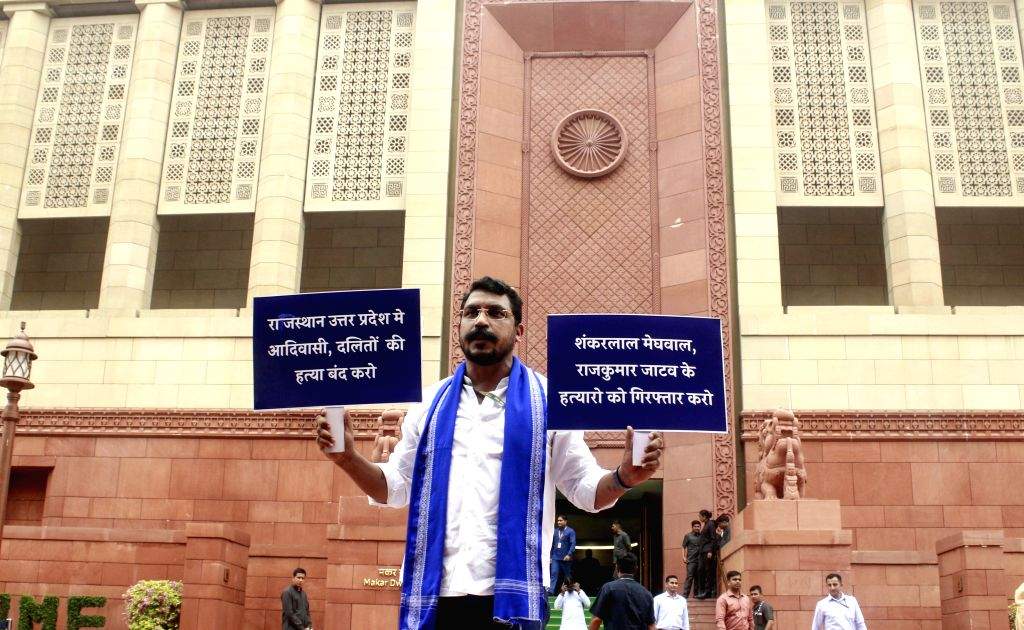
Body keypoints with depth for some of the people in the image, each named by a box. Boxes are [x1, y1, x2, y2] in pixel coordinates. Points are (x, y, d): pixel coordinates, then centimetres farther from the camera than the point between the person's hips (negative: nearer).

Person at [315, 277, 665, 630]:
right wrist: (348, 458, -3)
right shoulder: (432, 403, 11)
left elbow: (584, 488, 4)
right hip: (433, 595, 3)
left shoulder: (547, 402, 4)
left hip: (511, 596, -2)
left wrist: (624, 478, -16)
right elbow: (397, 488, 14)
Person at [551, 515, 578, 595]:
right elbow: (552, 544, 13)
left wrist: (569, 554, -22)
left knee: (568, 576, 10)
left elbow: (573, 544, -11)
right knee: (554, 574, -10)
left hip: (566, 558, -2)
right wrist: (551, 556, 11)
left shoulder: (570, 531, -3)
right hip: (556, 557, 2)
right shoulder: (555, 531, 9)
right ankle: (551, 591, -16)